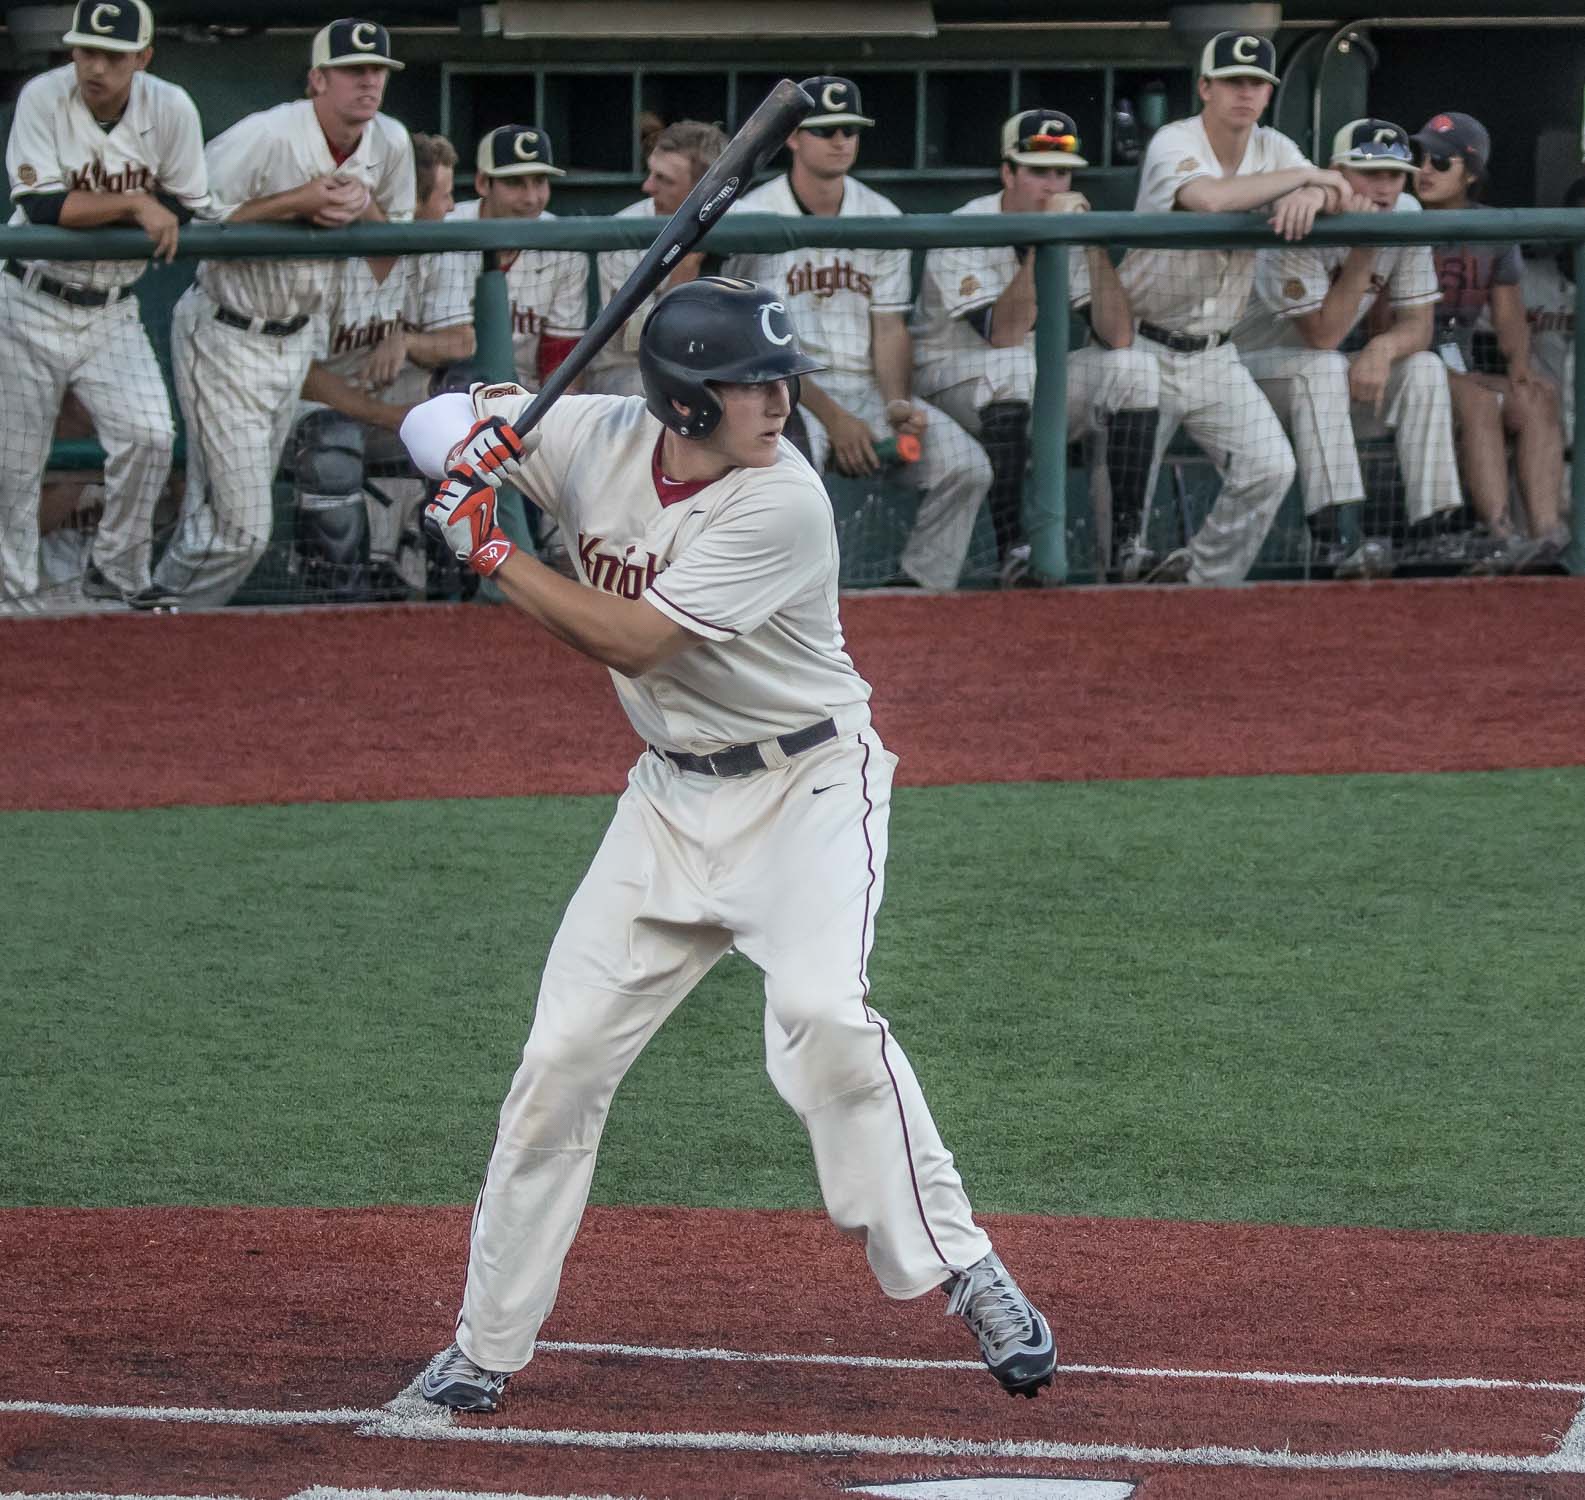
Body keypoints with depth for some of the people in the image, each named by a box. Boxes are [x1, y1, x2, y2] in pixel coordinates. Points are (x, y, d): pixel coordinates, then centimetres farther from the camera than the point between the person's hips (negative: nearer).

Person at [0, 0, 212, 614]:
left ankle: (116, 570, 5)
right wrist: (133, 203, -29)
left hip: (111, 314, 2)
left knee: (149, 436, -15)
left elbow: (189, 216, -5)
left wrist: (90, 210, -17)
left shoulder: (171, 109, -9)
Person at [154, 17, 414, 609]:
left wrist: (363, 207, -14)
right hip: (225, 338, -7)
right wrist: (300, 201, -27)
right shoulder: (264, 137, -23)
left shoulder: (390, 143, -2)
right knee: (242, 531, -9)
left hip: (295, 339, 7)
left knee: (215, 520, 16)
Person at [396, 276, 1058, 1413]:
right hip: (672, 797, 5)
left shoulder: (782, 502, -24)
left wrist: (491, 552, -21)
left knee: (820, 1011, -29)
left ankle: (963, 1272, -20)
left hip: (810, 783, -5)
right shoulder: (598, 440, -8)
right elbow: (436, 422, 6)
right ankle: (486, 1350, 14)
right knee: (563, 1057, 3)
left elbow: (634, 640, -26)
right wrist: (472, 436, -18)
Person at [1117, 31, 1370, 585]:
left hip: (1215, 357, 6)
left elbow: (1347, 199, -8)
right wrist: (1305, 176, -28)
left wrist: (1313, 196, -33)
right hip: (1146, 350, -6)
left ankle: (1203, 579, 10)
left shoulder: (1272, 149, 4)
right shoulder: (1173, 144, -17)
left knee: (1269, 467, -8)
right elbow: (1210, 198, -38)